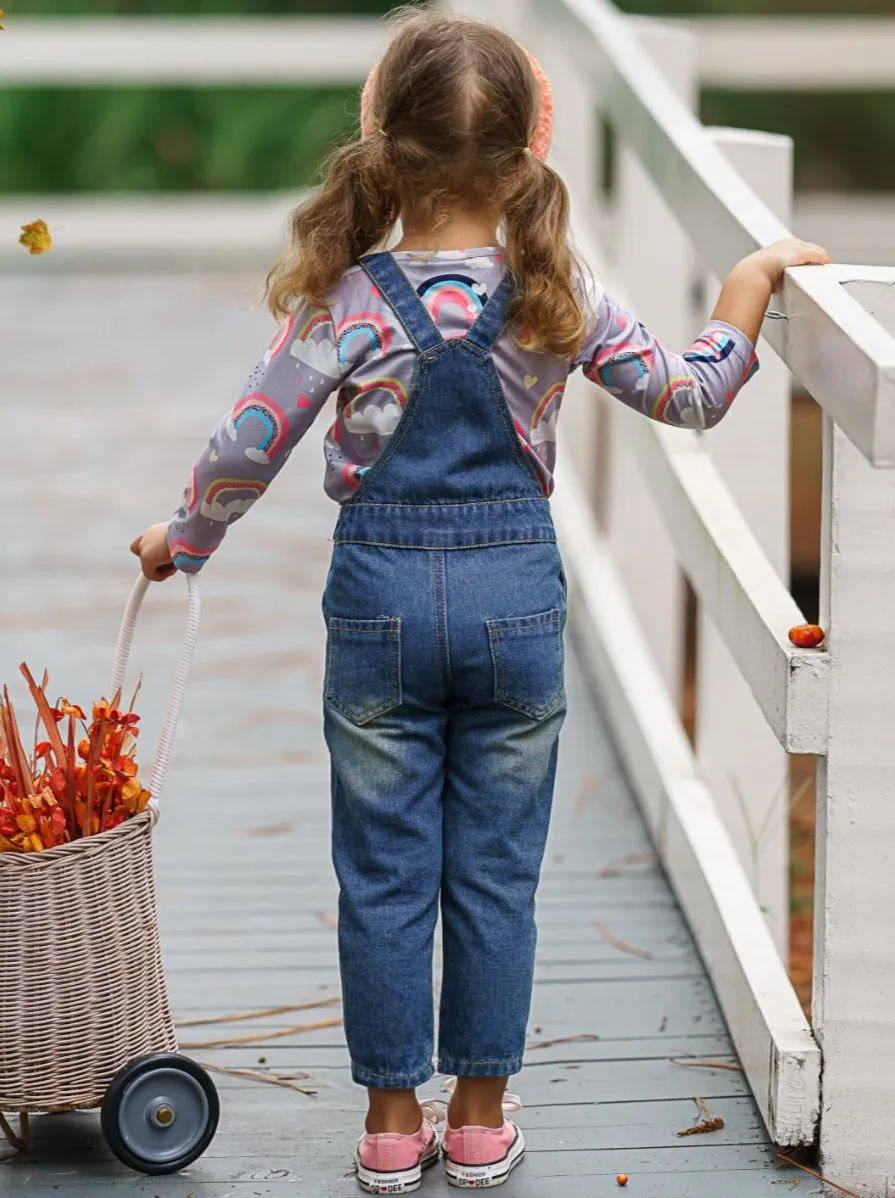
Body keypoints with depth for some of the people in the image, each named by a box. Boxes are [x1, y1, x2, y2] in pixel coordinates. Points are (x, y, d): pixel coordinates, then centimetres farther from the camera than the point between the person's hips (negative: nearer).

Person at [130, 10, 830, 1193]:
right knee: (497, 868, 12)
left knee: (385, 872, 9)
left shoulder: (345, 301, -12)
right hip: (517, 595, 1)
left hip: (381, 600, -1)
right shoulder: (554, 294, -7)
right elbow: (689, 394, 2)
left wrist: (181, 540, 11)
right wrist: (752, 283, 15)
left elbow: (249, 444, -6)